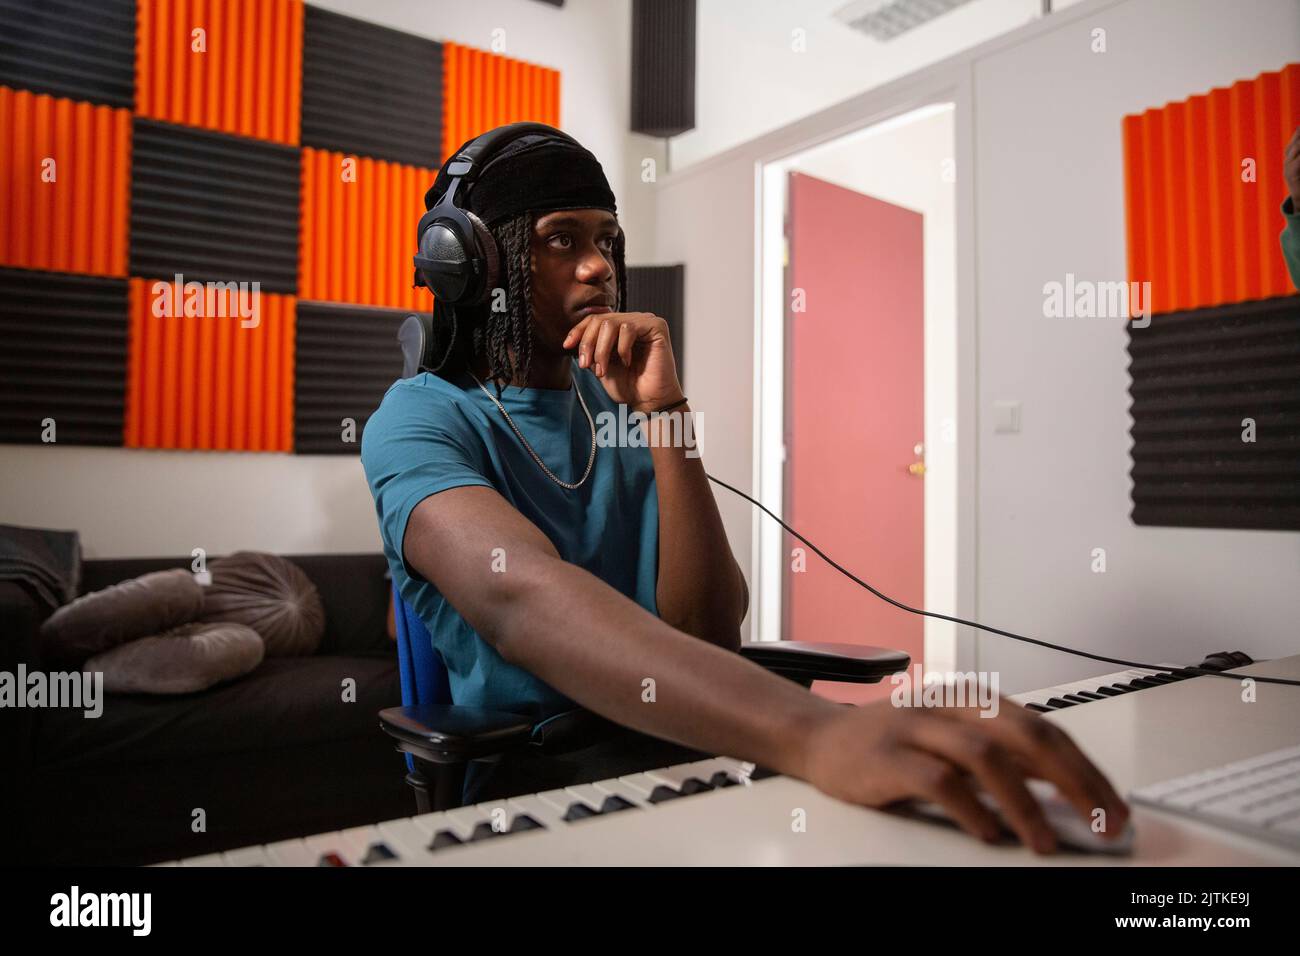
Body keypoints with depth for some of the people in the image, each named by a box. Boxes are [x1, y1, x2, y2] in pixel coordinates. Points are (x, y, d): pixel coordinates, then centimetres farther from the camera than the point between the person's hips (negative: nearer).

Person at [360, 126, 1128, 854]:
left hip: (675, 752, 5)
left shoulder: (622, 403, 6)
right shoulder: (418, 421, -10)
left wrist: (665, 412, -16)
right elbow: (522, 597, -33)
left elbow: (709, 630, -6)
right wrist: (814, 733, -46)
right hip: (526, 775, -4)